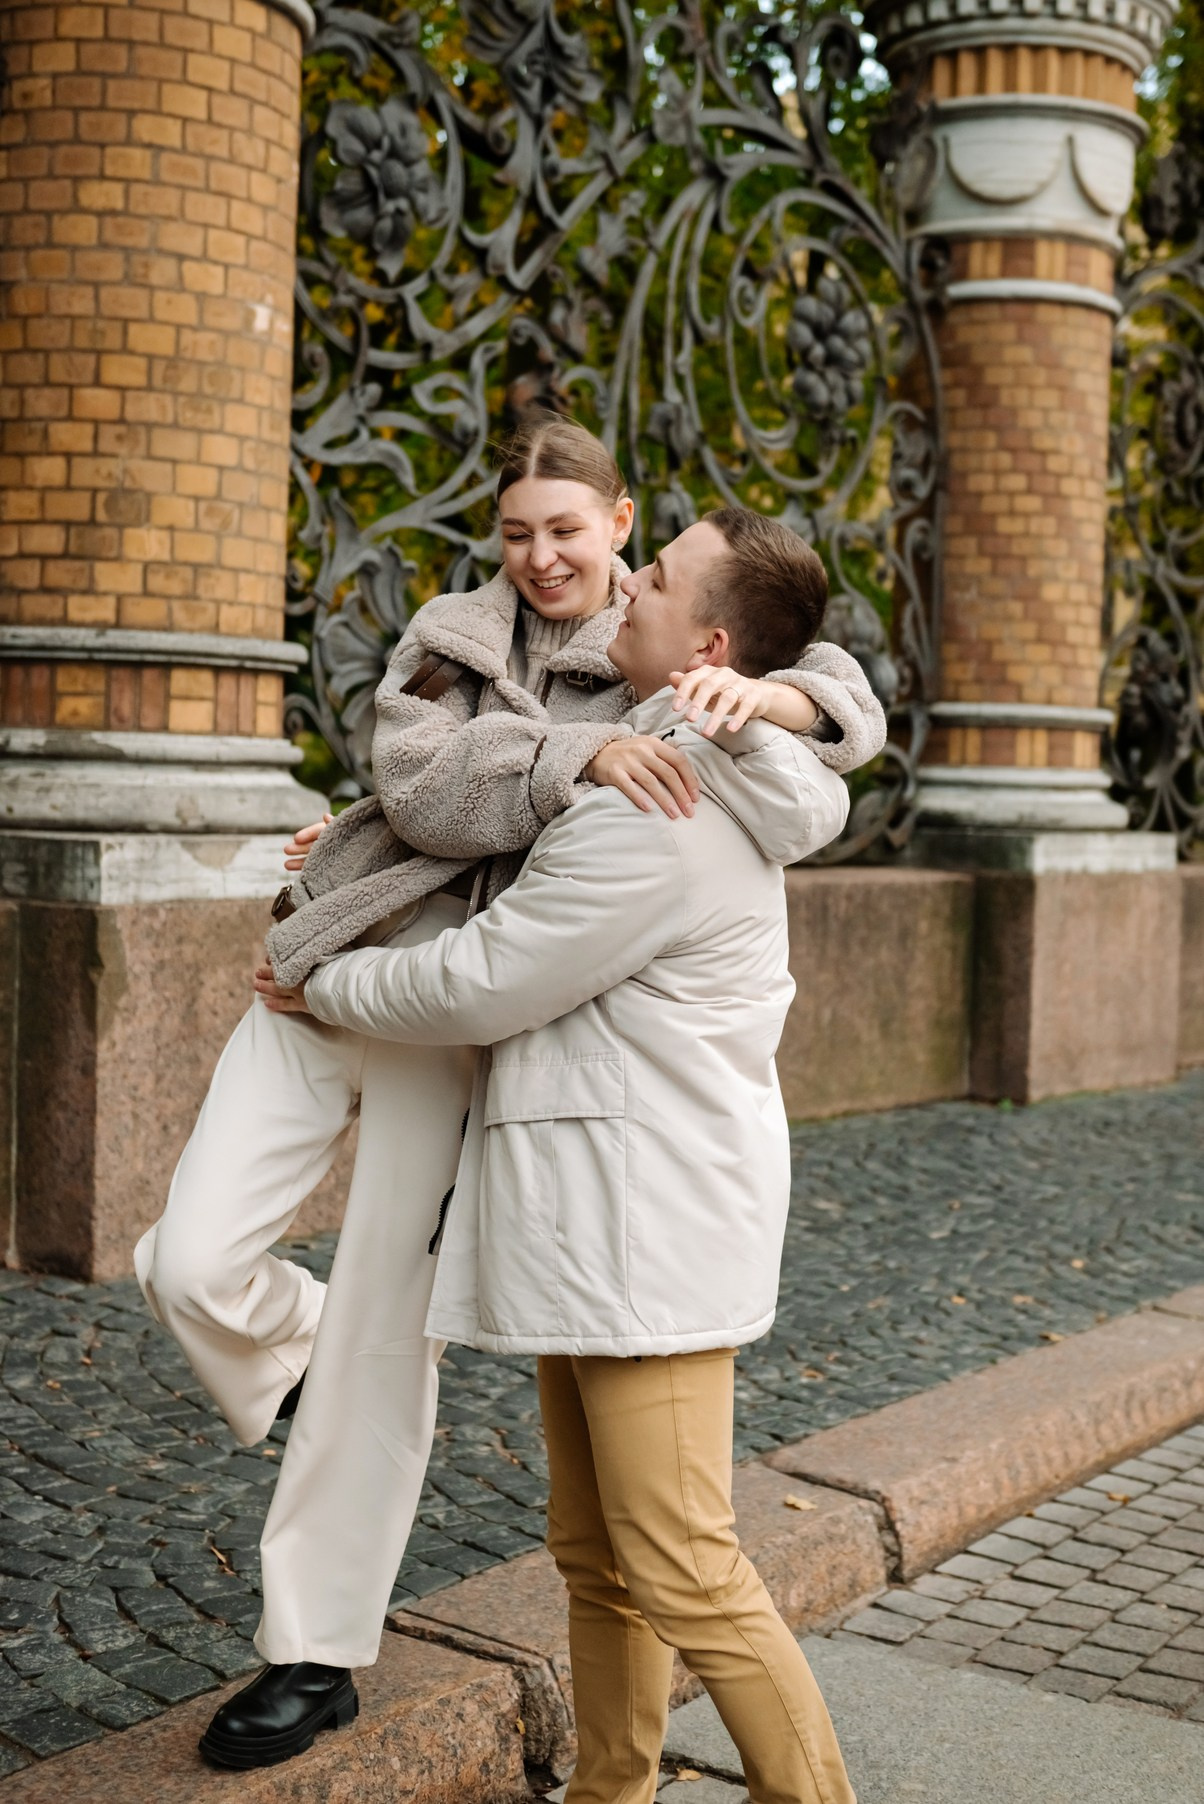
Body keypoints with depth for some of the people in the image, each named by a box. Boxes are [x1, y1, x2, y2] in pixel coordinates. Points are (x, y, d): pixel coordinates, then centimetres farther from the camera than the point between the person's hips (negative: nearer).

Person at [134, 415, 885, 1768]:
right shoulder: (450, 635, 9)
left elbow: (850, 706, -5)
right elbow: (419, 788, -9)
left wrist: (750, 695, -27)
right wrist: (579, 752, -24)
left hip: (464, 1014, -2)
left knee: (381, 1336, 0)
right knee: (194, 1264, -7)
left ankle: (316, 1653, 15)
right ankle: (302, 1369, 28)